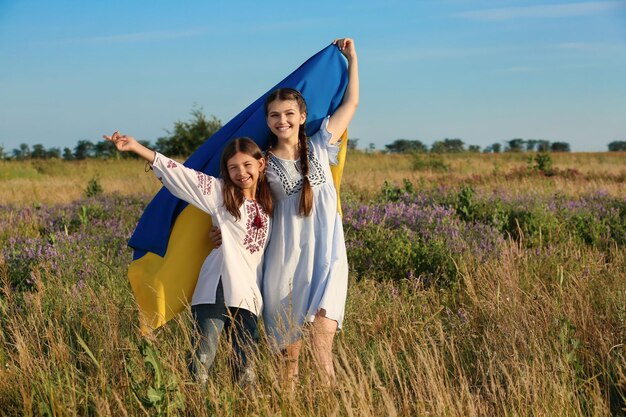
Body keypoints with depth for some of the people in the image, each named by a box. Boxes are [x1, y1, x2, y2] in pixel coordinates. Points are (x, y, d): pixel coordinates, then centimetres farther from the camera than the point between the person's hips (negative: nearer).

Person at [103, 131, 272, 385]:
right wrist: (136, 148, -10)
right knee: (201, 364, -11)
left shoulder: (268, 203, 16)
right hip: (217, 288, -3)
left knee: (244, 371, 0)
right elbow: (179, 174, -4)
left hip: (249, 295, 3)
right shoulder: (220, 192, 4)